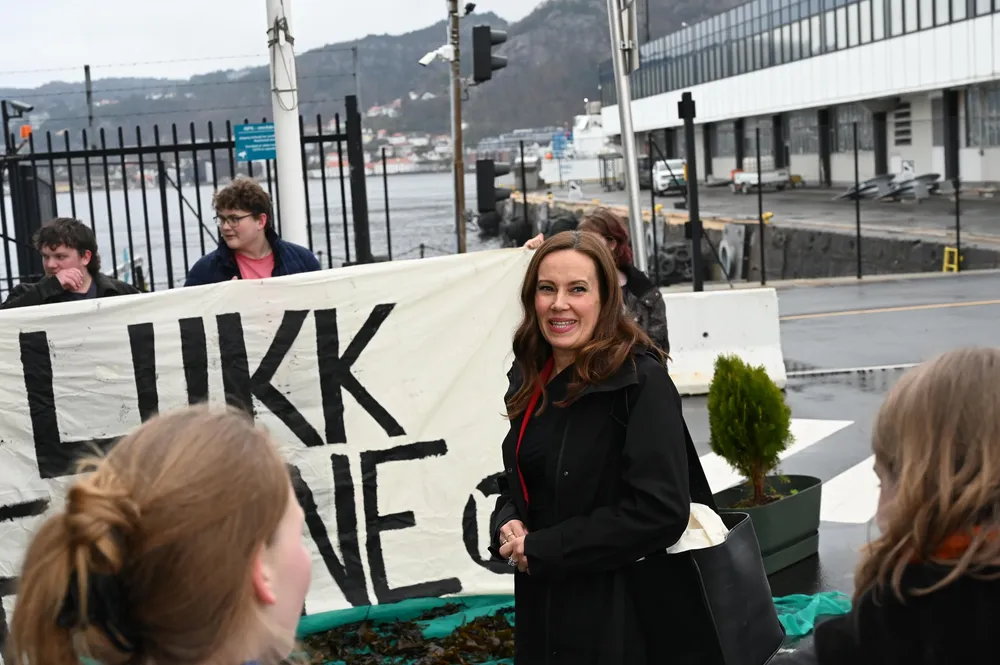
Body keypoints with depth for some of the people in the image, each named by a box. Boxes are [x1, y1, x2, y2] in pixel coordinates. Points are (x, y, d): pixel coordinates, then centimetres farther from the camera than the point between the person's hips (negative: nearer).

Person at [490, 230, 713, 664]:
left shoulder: (640, 381, -16)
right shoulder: (531, 379, 6)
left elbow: (660, 511, -23)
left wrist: (542, 549, -19)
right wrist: (508, 526, -6)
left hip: (620, 618, -6)